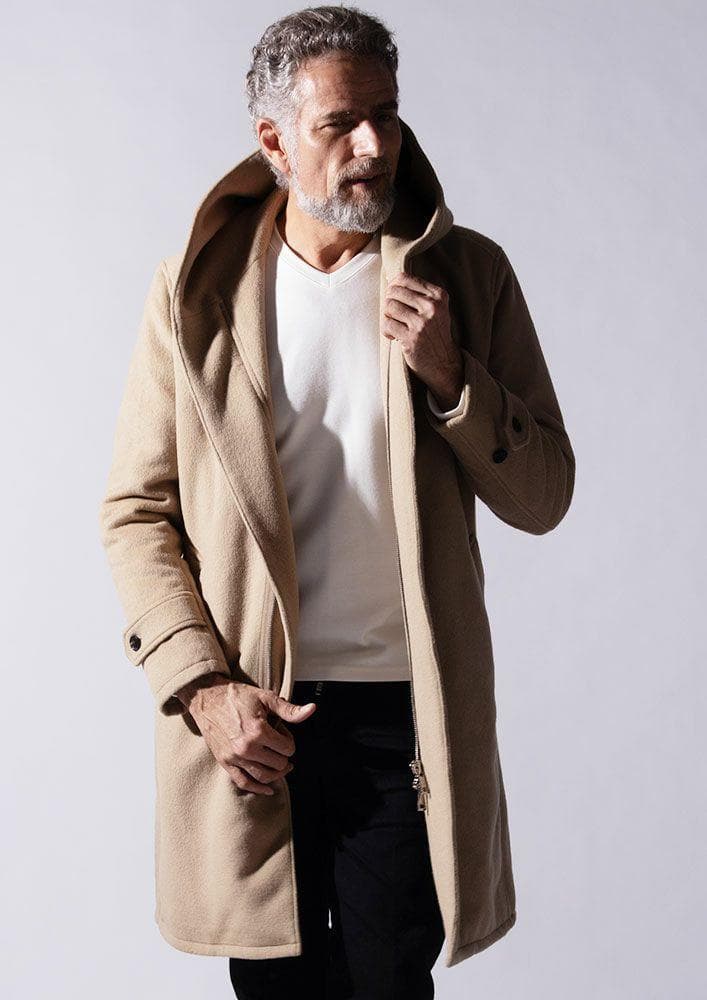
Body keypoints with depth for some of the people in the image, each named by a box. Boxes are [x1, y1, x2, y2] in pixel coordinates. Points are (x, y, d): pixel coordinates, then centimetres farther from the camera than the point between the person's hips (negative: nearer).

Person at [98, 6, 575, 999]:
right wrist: (203, 686, -9)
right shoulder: (197, 287, -1)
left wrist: (449, 376, -15)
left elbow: (543, 499, 1)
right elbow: (136, 510, 1)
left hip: (405, 715, 0)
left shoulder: (468, 275, 0)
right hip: (247, 714, 0)